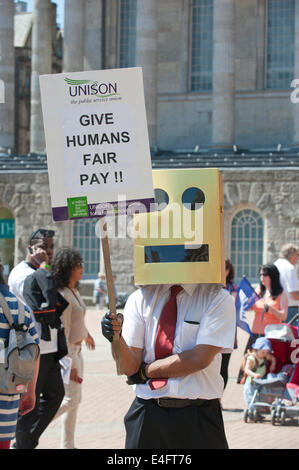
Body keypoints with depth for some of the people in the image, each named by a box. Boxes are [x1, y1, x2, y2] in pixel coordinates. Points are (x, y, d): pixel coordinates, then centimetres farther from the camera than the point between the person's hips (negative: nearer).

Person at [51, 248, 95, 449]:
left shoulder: (75, 291, 8)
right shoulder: (63, 295, -21)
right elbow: (63, 332, -23)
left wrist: (86, 334, 44)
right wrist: (70, 364, -23)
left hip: (76, 350, 10)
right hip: (66, 352, -10)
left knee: (75, 399, 12)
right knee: (71, 398, -8)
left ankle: (68, 445, 19)